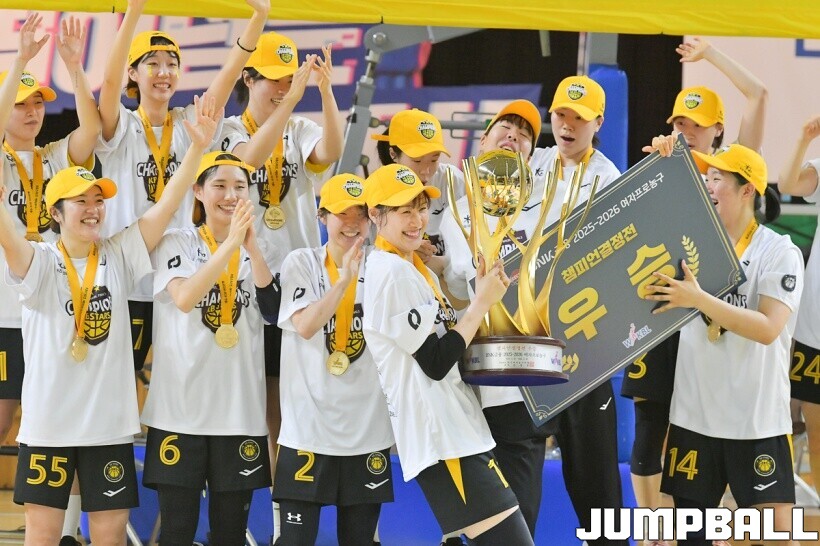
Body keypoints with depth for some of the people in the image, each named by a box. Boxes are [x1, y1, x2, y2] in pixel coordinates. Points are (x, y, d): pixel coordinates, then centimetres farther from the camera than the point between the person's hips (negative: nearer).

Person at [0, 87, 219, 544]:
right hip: (48, 422, -3)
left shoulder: (119, 257, 4)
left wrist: (198, 148, -15)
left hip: (110, 422, 3)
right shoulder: (39, 263, -5)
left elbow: (166, 207, -4)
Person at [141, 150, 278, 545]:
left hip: (239, 408, 3)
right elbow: (184, 299, -18)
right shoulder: (178, 243, 0)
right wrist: (231, 244, -24)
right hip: (181, 408, -3)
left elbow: (274, 310, -6)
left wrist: (252, 246, -16)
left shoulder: (255, 250, 10)